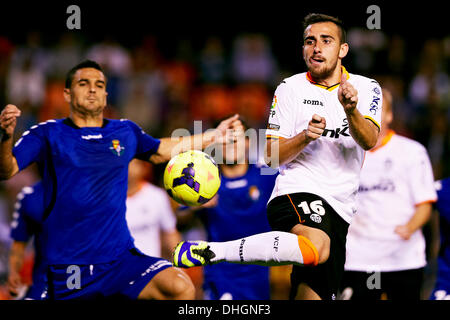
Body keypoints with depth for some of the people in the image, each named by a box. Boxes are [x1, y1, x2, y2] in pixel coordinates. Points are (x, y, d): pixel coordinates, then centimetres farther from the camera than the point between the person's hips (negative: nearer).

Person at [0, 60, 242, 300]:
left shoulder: (126, 132, 13)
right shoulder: (47, 134, 1)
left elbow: (162, 151, 32)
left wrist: (214, 136, 32)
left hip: (121, 257, 3)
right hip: (67, 269, -3)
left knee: (181, 288, -21)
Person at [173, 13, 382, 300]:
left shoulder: (367, 89, 10)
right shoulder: (290, 88, 6)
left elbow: (370, 141, -8)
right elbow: (272, 156, 2)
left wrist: (351, 110, -28)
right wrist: (305, 137, -17)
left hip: (340, 211, 4)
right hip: (296, 194, -4)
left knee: (312, 296, -1)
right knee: (316, 247, -38)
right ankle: (208, 251, -38)